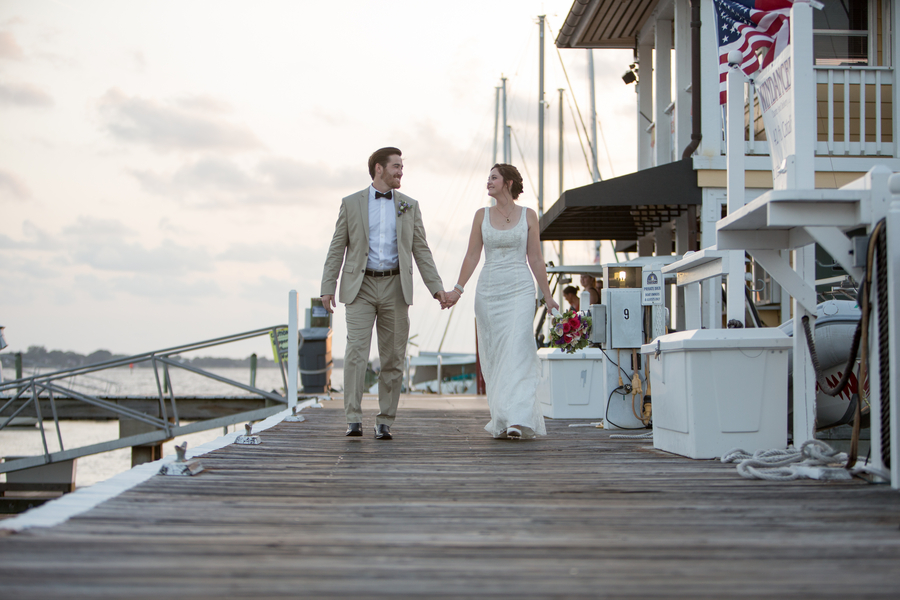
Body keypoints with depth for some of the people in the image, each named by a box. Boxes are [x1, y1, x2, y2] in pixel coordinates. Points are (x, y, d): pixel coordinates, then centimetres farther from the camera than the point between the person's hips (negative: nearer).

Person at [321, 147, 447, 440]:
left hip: (395, 287, 2)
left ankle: (385, 422, 9)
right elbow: (337, 248, 5)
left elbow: (421, 249, 9)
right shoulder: (351, 203, 5)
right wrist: (327, 287, -3)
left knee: (393, 358, 2)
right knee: (356, 351, -14)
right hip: (361, 287, -2)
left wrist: (436, 286, 0)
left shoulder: (409, 206, 11)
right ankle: (353, 420, -12)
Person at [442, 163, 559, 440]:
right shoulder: (482, 215, 9)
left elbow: (535, 259, 6)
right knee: (494, 356, 4)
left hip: (520, 291, -3)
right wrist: (458, 289, 0)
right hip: (489, 291, 3)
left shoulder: (528, 215, 4)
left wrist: (547, 296, 5)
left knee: (517, 352, -15)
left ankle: (517, 420, -23)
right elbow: (472, 256, 8)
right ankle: (500, 421, 12)